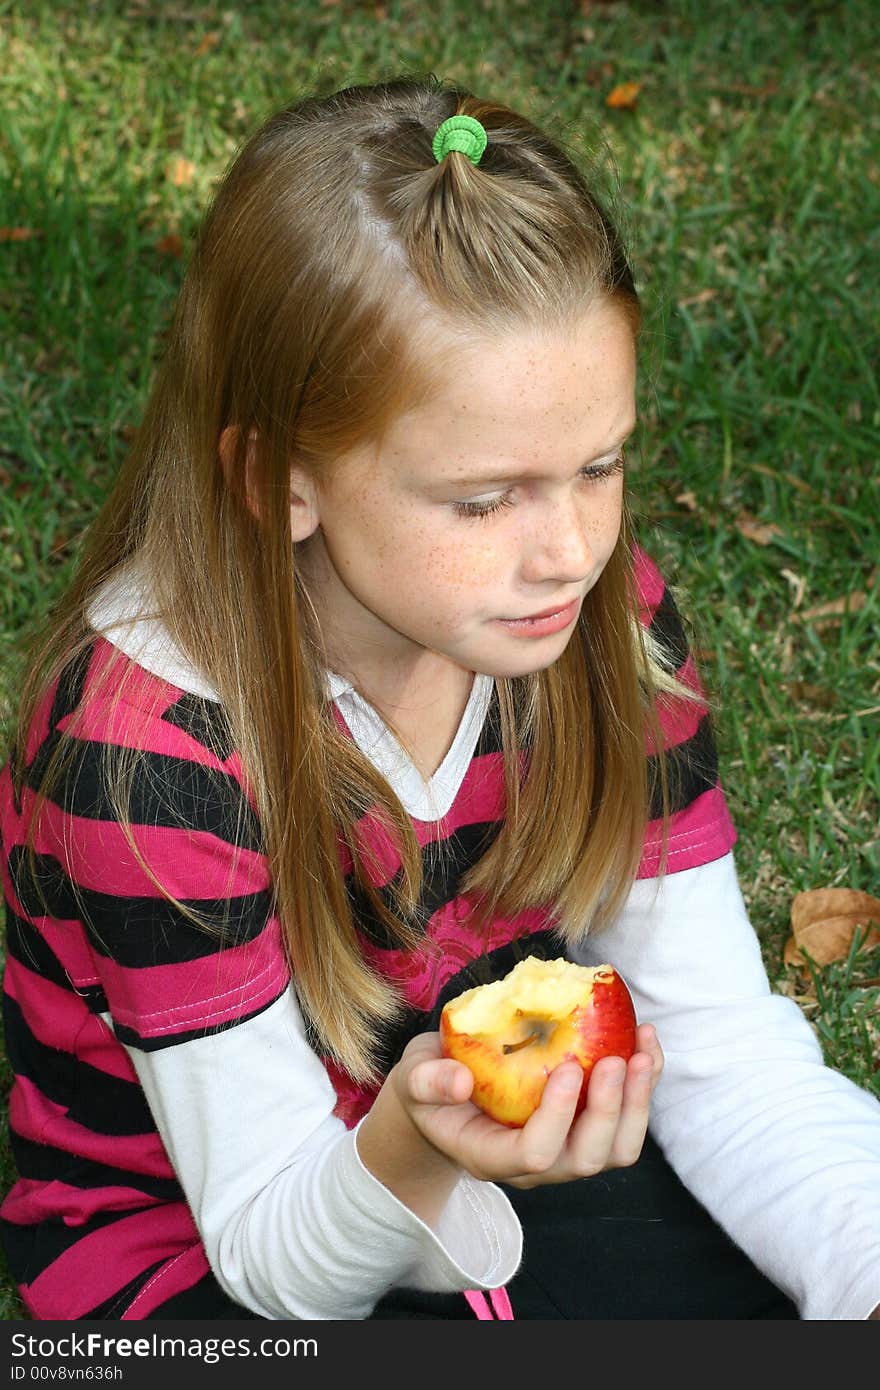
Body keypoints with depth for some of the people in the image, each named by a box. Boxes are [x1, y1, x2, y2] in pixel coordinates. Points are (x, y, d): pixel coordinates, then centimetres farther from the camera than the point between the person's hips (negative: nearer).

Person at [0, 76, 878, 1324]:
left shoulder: (604, 618, -13)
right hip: (197, 1261, -4)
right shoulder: (150, 750, -29)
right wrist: (407, 1155, -44)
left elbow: (721, 1041, -9)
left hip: (503, 1159, 5)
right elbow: (270, 1246, -21)